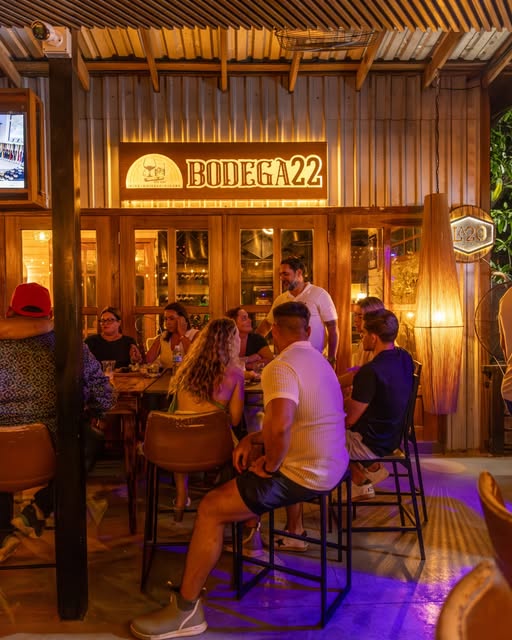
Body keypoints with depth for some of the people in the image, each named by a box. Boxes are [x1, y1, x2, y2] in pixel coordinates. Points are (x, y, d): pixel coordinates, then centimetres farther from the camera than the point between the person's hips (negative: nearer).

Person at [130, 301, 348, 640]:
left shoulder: (281, 367, -19)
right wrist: (252, 439, 4)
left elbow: (279, 425, -36)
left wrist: (271, 464, -16)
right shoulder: (320, 361, 12)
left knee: (211, 509, -4)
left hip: (305, 475, -10)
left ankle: (186, 610, 6)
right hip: (333, 467, 10)